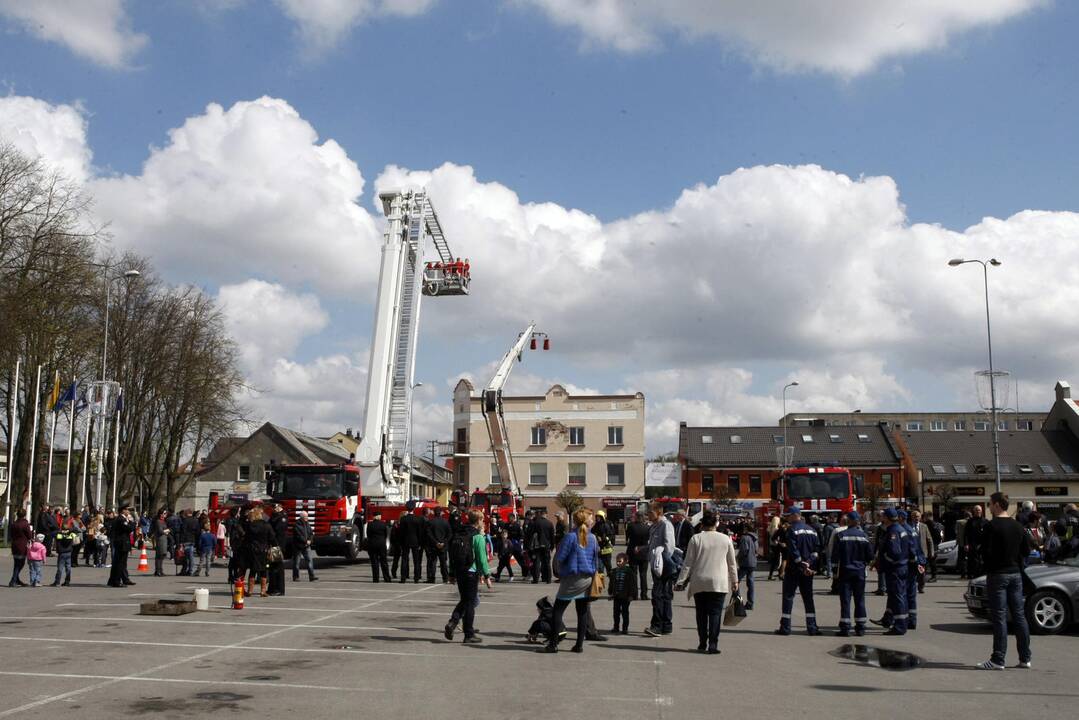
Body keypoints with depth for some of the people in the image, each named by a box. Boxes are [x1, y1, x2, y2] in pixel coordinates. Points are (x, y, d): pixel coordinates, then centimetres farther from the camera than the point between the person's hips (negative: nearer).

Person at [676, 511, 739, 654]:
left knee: (701, 613, 11)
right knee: (715, 613, 1)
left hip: (699, 582, 0)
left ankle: (702, 643, 15)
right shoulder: (725, 539, 3)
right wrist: (734, 581, 21)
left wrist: (681, 581, 5)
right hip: (719, 582, 0)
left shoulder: (695, 539, -2)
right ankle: (712, 644, -6)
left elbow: (688, 563, -1)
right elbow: (732, 563, 10)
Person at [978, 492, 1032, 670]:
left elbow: (985, 550, -18)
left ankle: (998, 660, -5)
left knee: (999, 617, -5)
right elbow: (1026, 550, 12)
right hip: (1016, 574, 6)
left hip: (997, 575, -6)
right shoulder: (1018, 526, 9)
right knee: (1019, 616, 11)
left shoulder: (991, 526, -13)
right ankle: (1025, 658, 14)